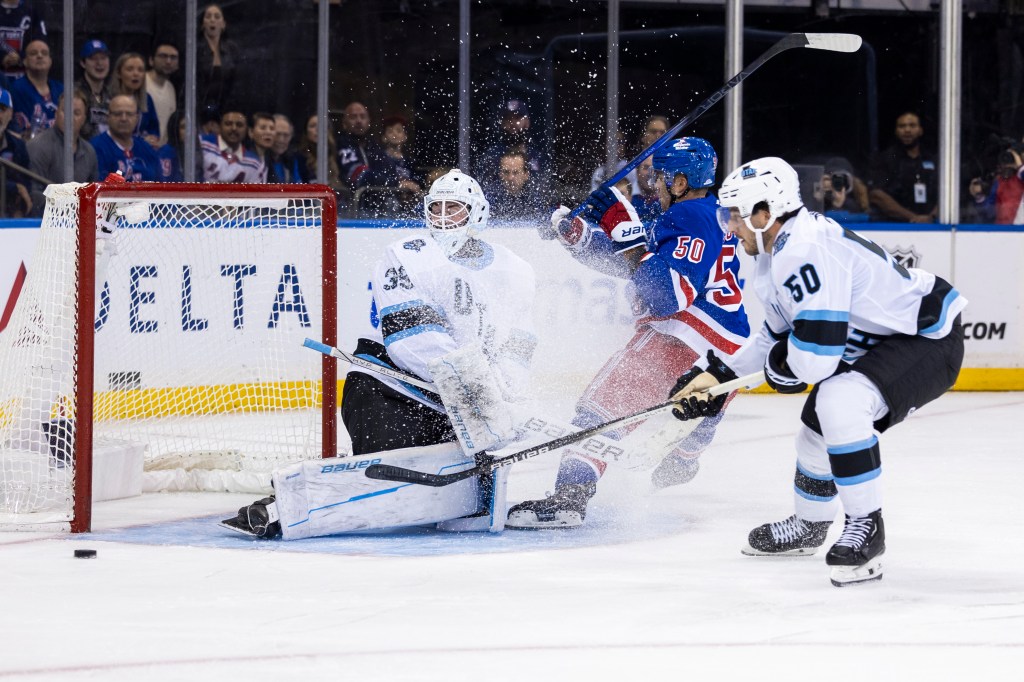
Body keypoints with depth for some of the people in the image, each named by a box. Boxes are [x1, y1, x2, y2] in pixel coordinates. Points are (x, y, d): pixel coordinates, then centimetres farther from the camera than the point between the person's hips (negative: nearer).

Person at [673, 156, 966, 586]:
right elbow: (780, 336, 22)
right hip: (881, 344, 11)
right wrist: (717, 376, 18)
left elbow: (816, 355, -31)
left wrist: (781, 367, -10)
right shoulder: (777, 253, 7)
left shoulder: (808, 251, -27)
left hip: (929, 340, -11)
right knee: (818, 428, 21)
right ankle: (809, 526, 47)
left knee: (839, 403, -31)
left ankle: (866, 529, -15)